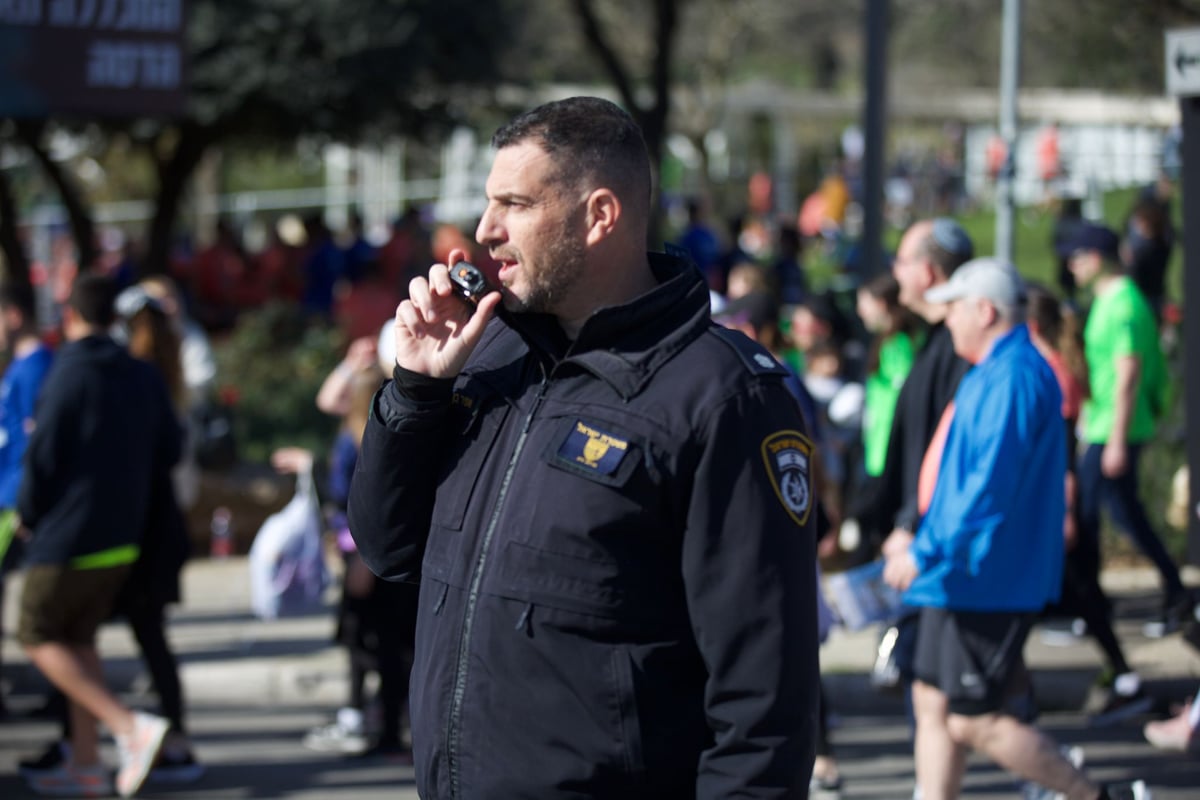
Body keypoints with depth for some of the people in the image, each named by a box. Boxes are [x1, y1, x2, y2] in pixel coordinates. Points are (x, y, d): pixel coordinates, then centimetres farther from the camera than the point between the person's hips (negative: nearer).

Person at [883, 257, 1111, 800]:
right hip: (962, 576, 10)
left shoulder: (1012, 379, -18)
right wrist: (928, 549, 24)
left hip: (987, 581, -10)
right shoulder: (992, 373, 15)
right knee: (932, 705, 9)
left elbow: (989, 486, -25)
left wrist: (925, 551, -23)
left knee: (972, 723, -7)